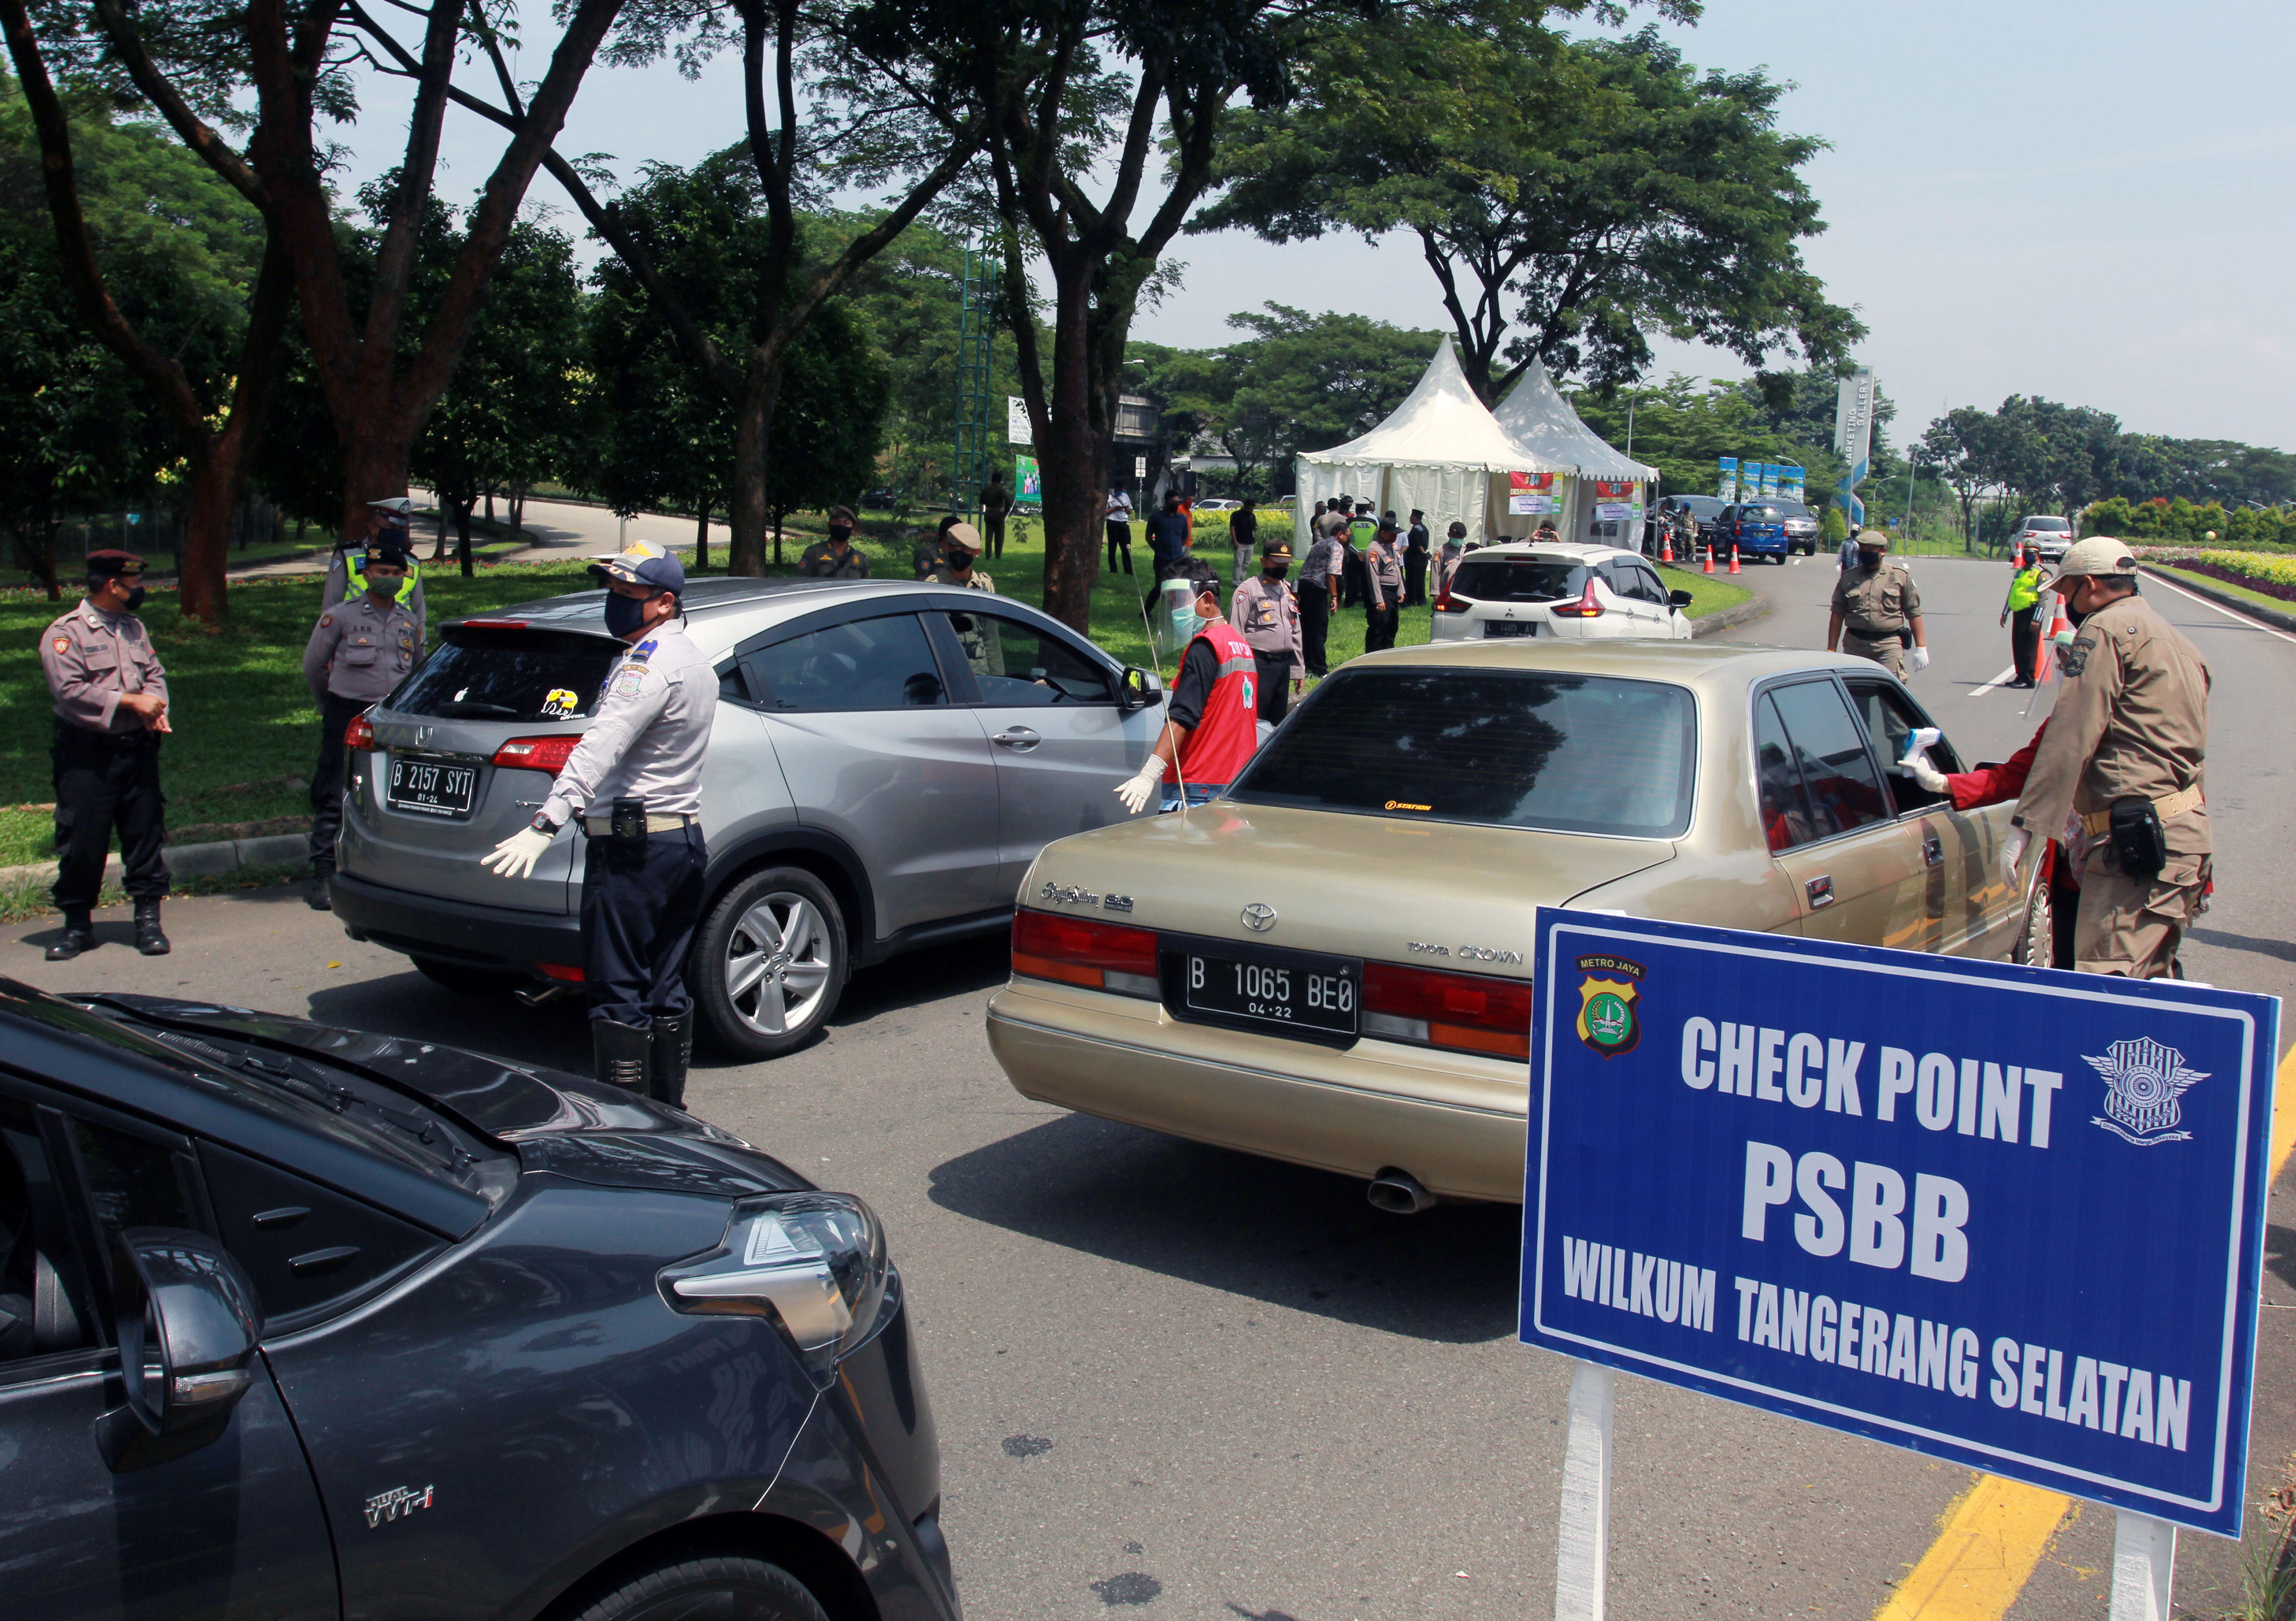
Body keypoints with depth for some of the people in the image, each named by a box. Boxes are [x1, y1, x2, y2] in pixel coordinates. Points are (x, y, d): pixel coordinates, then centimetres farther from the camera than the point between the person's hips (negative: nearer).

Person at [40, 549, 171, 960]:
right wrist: (131, 702, -18)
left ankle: (148, 918, 13)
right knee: (82, 841, 0)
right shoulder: (65, 633, -7)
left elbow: (155, 673, 13)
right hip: (87, 755, -5)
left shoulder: (135, 628, 15)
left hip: (138, 748, 5)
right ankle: (77, 924, 13)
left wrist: (156, 708, -9)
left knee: (146, 834, 6)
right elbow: (70, 690, -16)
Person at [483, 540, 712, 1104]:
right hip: (684, 840, 10)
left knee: (617, 993, -5)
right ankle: (668, 1113, 21)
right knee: (665, 989, 15)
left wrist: (545, 825, -39)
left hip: (631, 845, -9)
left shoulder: (647, 664, -16)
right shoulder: (694, 661, 16)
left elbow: (600, 749, -30)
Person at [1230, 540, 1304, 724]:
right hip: (1259, 665, -7)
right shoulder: (1249, 590, -5)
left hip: (1284, 665, 7)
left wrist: (1298, 670, 21)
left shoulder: (1289, 593, 18)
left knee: (1278, 722, 10)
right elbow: (1235, 632, -10)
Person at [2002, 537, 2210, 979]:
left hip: (2135, 840, -10)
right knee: (2150, 979, 15)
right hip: (2184, 832, 10)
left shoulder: (2105, 629, -6)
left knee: (2105, 988, -14)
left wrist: (2025, 825, -13)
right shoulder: (2173, 638, 24)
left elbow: (2070, 740, -14)